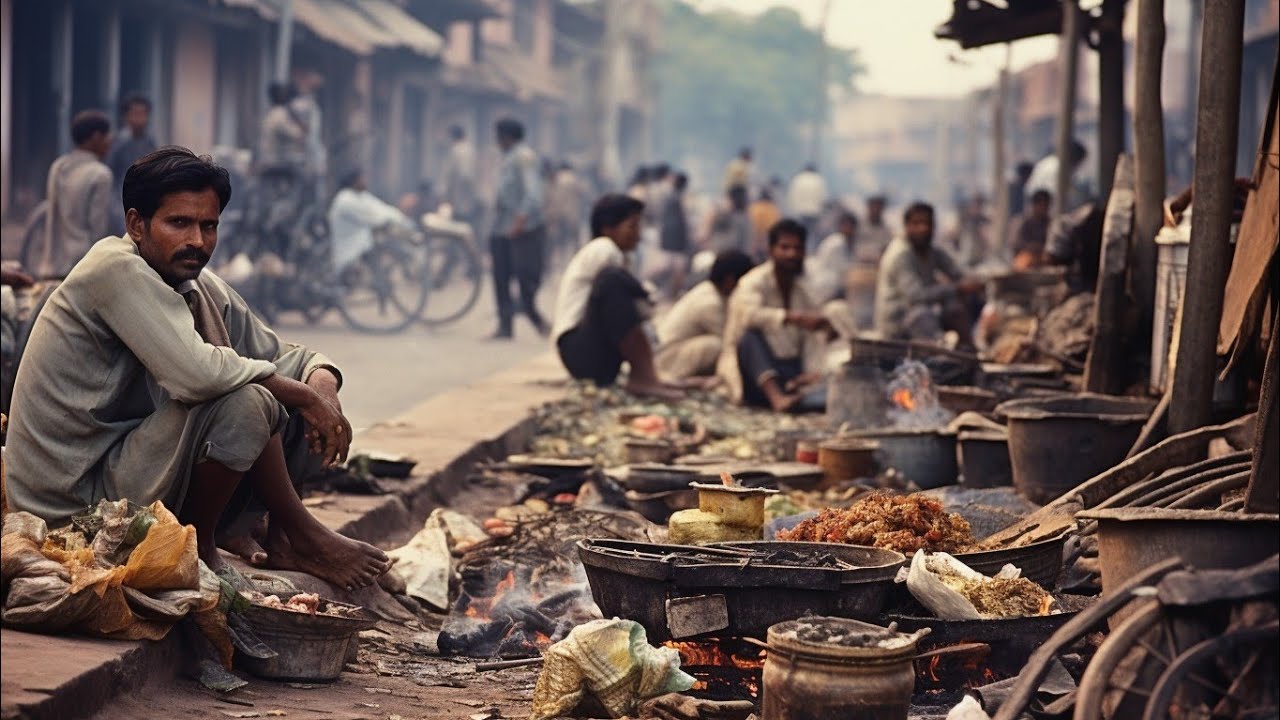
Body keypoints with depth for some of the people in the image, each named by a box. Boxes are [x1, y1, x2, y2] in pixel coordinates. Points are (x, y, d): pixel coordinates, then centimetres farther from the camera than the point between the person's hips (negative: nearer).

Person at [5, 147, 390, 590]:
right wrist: (301, 394, -19)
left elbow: (280, 356, 11)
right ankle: (297, 536, -6)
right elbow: (195, 371, -31)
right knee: (244, 402, -28)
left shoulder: (203, 289, 7)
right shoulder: (117, 269, -18)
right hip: (76, 501, -9)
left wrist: (322, 385, -14)